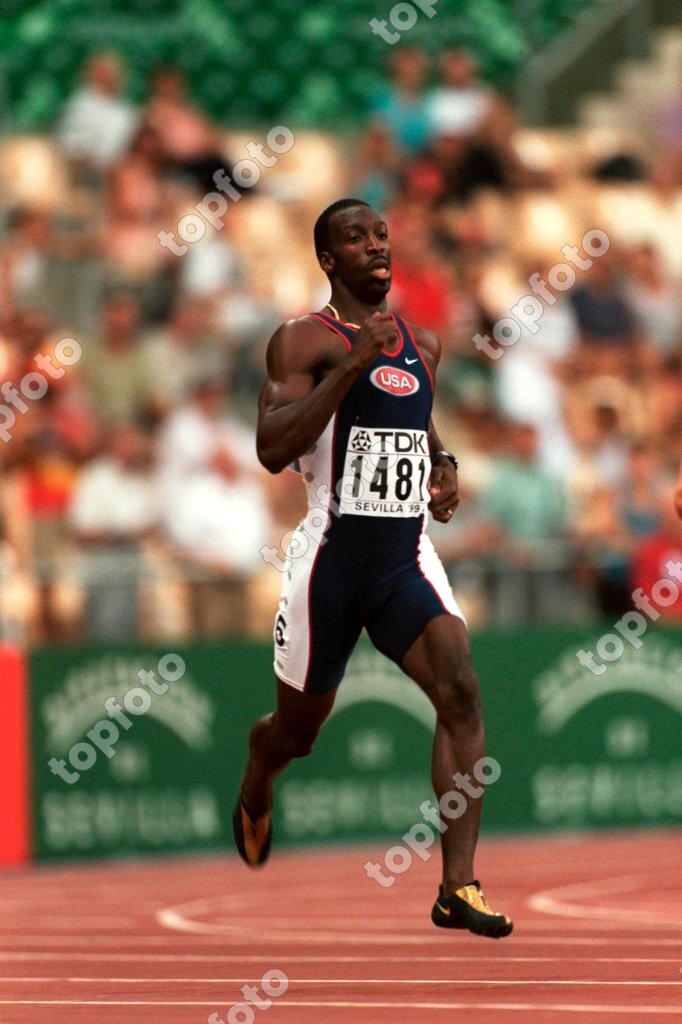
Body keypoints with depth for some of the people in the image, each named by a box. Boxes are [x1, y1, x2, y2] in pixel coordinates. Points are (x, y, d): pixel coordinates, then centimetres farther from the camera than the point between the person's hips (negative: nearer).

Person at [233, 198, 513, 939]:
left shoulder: (423, 343, 12)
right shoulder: (303, 341, -7)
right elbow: (273, 449, -20)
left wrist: (442, 464, 10)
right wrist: (353, 364, -26)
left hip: (407, 558, 4)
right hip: (332, 558, -4)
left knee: (460, 690, -21)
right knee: (299, 726, 13)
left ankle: (458, 887, -24)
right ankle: (254, 794, 52)